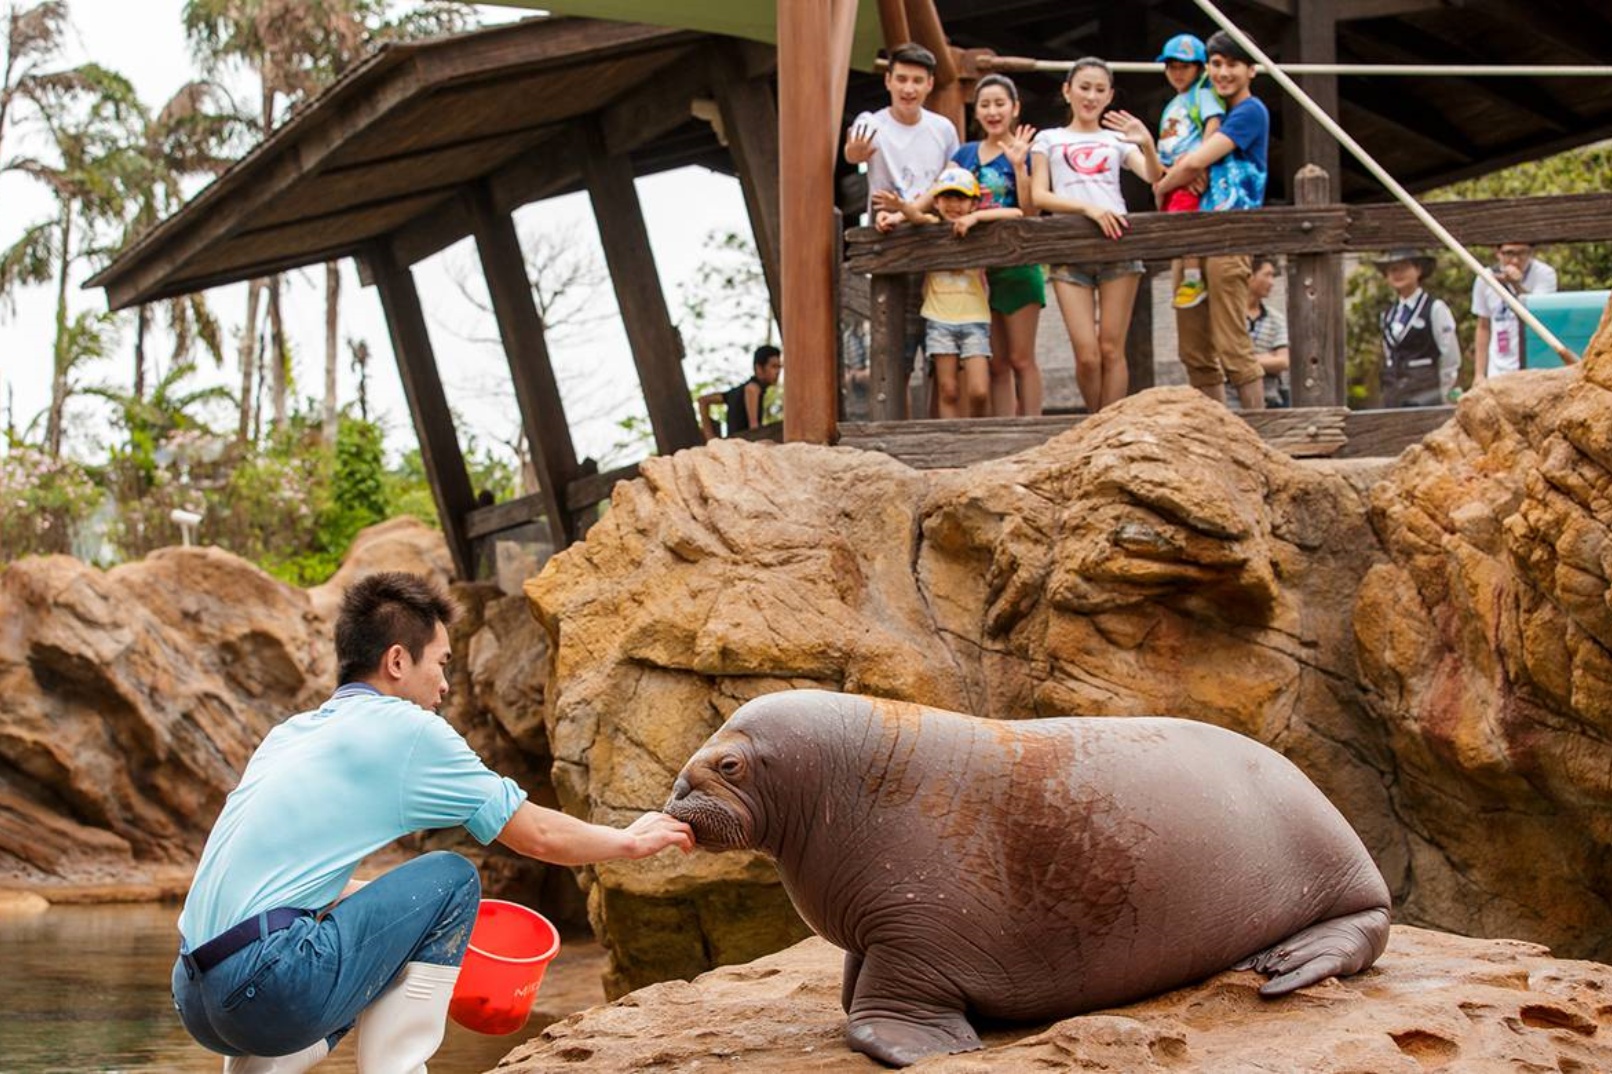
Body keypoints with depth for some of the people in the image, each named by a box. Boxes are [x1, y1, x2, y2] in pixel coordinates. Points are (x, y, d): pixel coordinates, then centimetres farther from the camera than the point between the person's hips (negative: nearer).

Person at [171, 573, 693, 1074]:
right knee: (450, 880, 5)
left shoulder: (292, 732, 21)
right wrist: (631, 840, 25)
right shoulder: (407, 729, -1)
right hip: (270, 990, -8)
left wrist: (433, 914, 38)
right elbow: (538, 835, 7)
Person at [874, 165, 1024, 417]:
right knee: (947, 391, -2)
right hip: (939, 319, 0)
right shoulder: (934, 226, 7)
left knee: (979, 391, -8)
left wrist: (976, 217, -12)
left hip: (974, 318, 0)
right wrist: (900, 206, -37)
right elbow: (918, 216, -15)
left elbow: (1016, 213, -2)